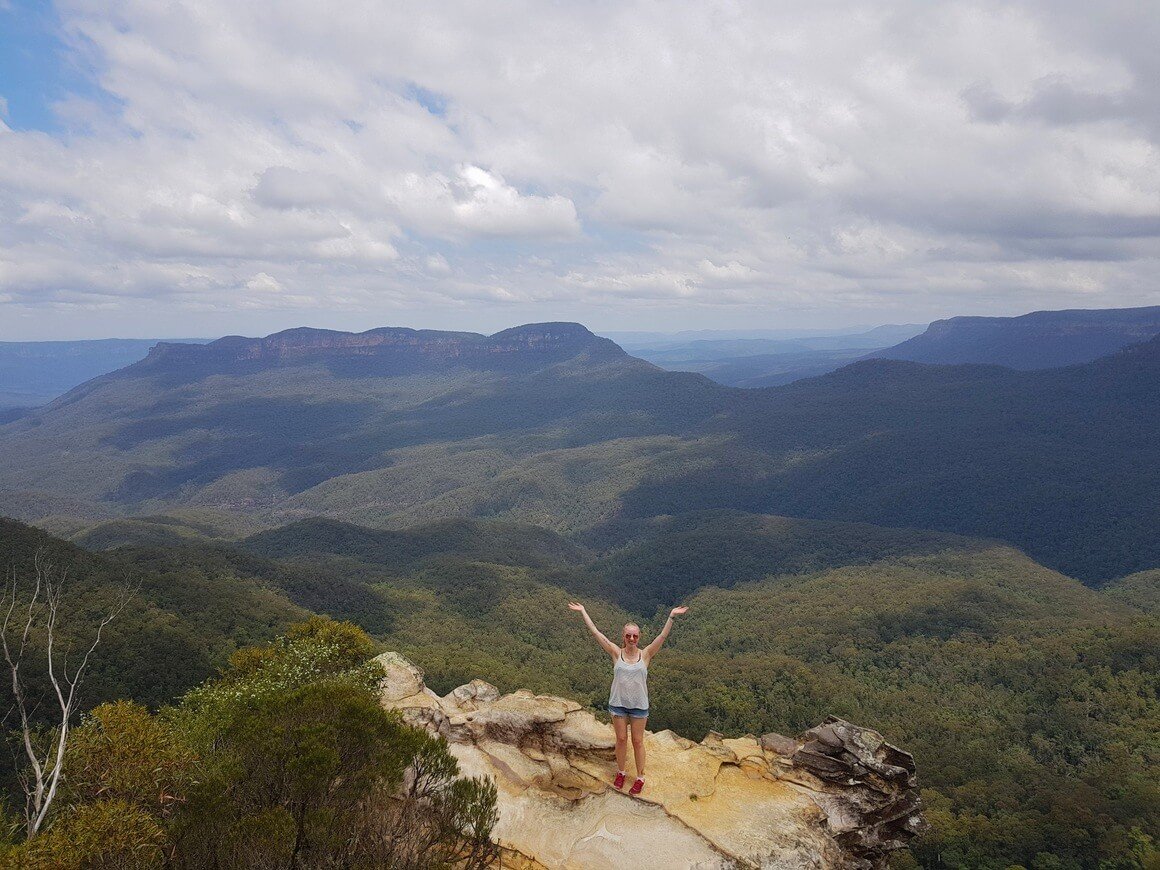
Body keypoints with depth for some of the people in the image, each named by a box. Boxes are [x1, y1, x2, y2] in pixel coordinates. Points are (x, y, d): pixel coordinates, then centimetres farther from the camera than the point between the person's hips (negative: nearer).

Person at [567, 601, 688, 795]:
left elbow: (662, 636, -16)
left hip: (639, 706, -1)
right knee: (621, 739, 14)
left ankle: (640, 777, 25)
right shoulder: (616, 653, -7)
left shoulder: (645, 654, -7)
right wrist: (583, 612, -14)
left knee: (637, 741, 10)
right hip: (618, 704, 1)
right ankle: (621, 772, 34)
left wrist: (671, 616, -27)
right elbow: (596, 633, -11)